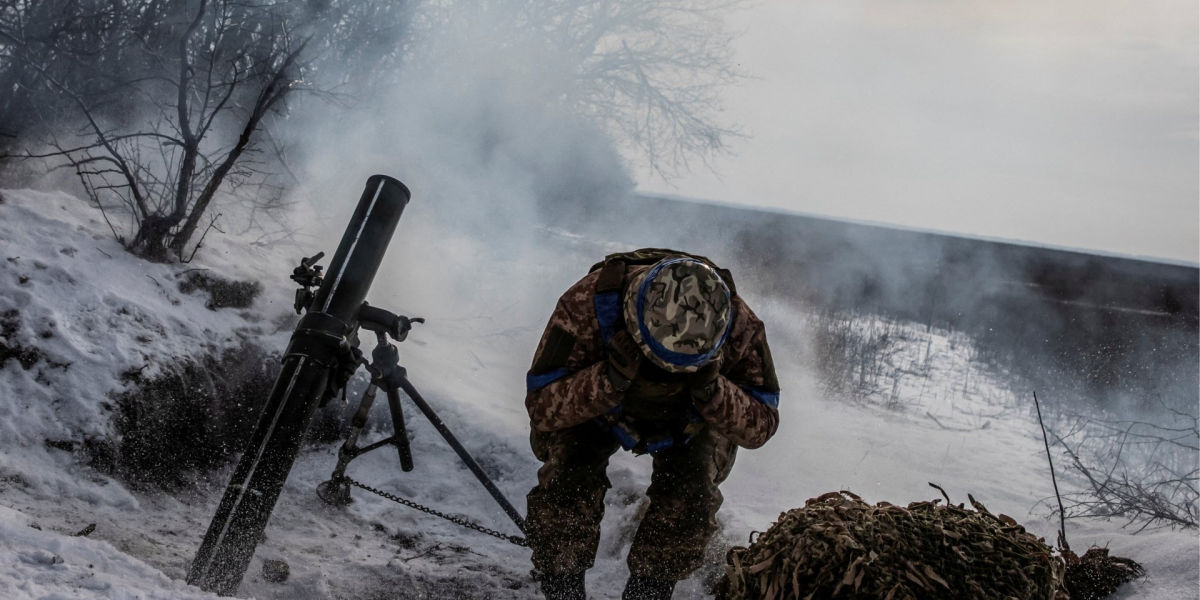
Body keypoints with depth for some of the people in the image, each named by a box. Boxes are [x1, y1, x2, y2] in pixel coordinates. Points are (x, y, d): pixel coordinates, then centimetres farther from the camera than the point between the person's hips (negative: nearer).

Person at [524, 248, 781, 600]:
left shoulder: (739, 327, -36)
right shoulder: (587, 305, -41)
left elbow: (760, 428, -27)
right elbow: (541, 409, -35)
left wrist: (711, 391, -47)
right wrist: (611, 379, -52)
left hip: (688, 419, 1)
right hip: (592, 410, -1)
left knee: (690, 494, -21)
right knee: (568, 482, -24)